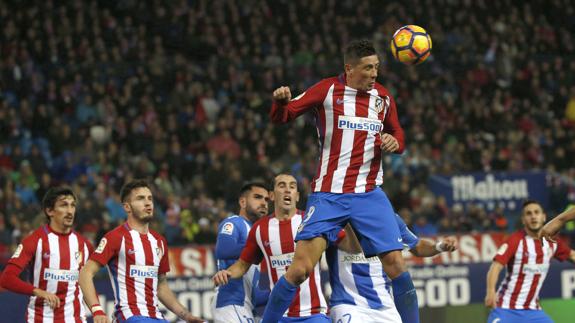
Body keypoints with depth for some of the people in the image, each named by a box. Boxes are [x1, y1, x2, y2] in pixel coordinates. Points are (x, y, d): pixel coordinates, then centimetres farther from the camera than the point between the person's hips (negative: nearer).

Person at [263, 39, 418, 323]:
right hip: (328, 194, -3)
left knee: (396, 264, -4)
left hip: (369, 194, 3)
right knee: (300, 269, -11)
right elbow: (281, 117, -2)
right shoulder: (328, 90, -2)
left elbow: (398, 135, 22)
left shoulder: (383, 97, 9)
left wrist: (394, 143, -2)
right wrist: (281, 100, -24)